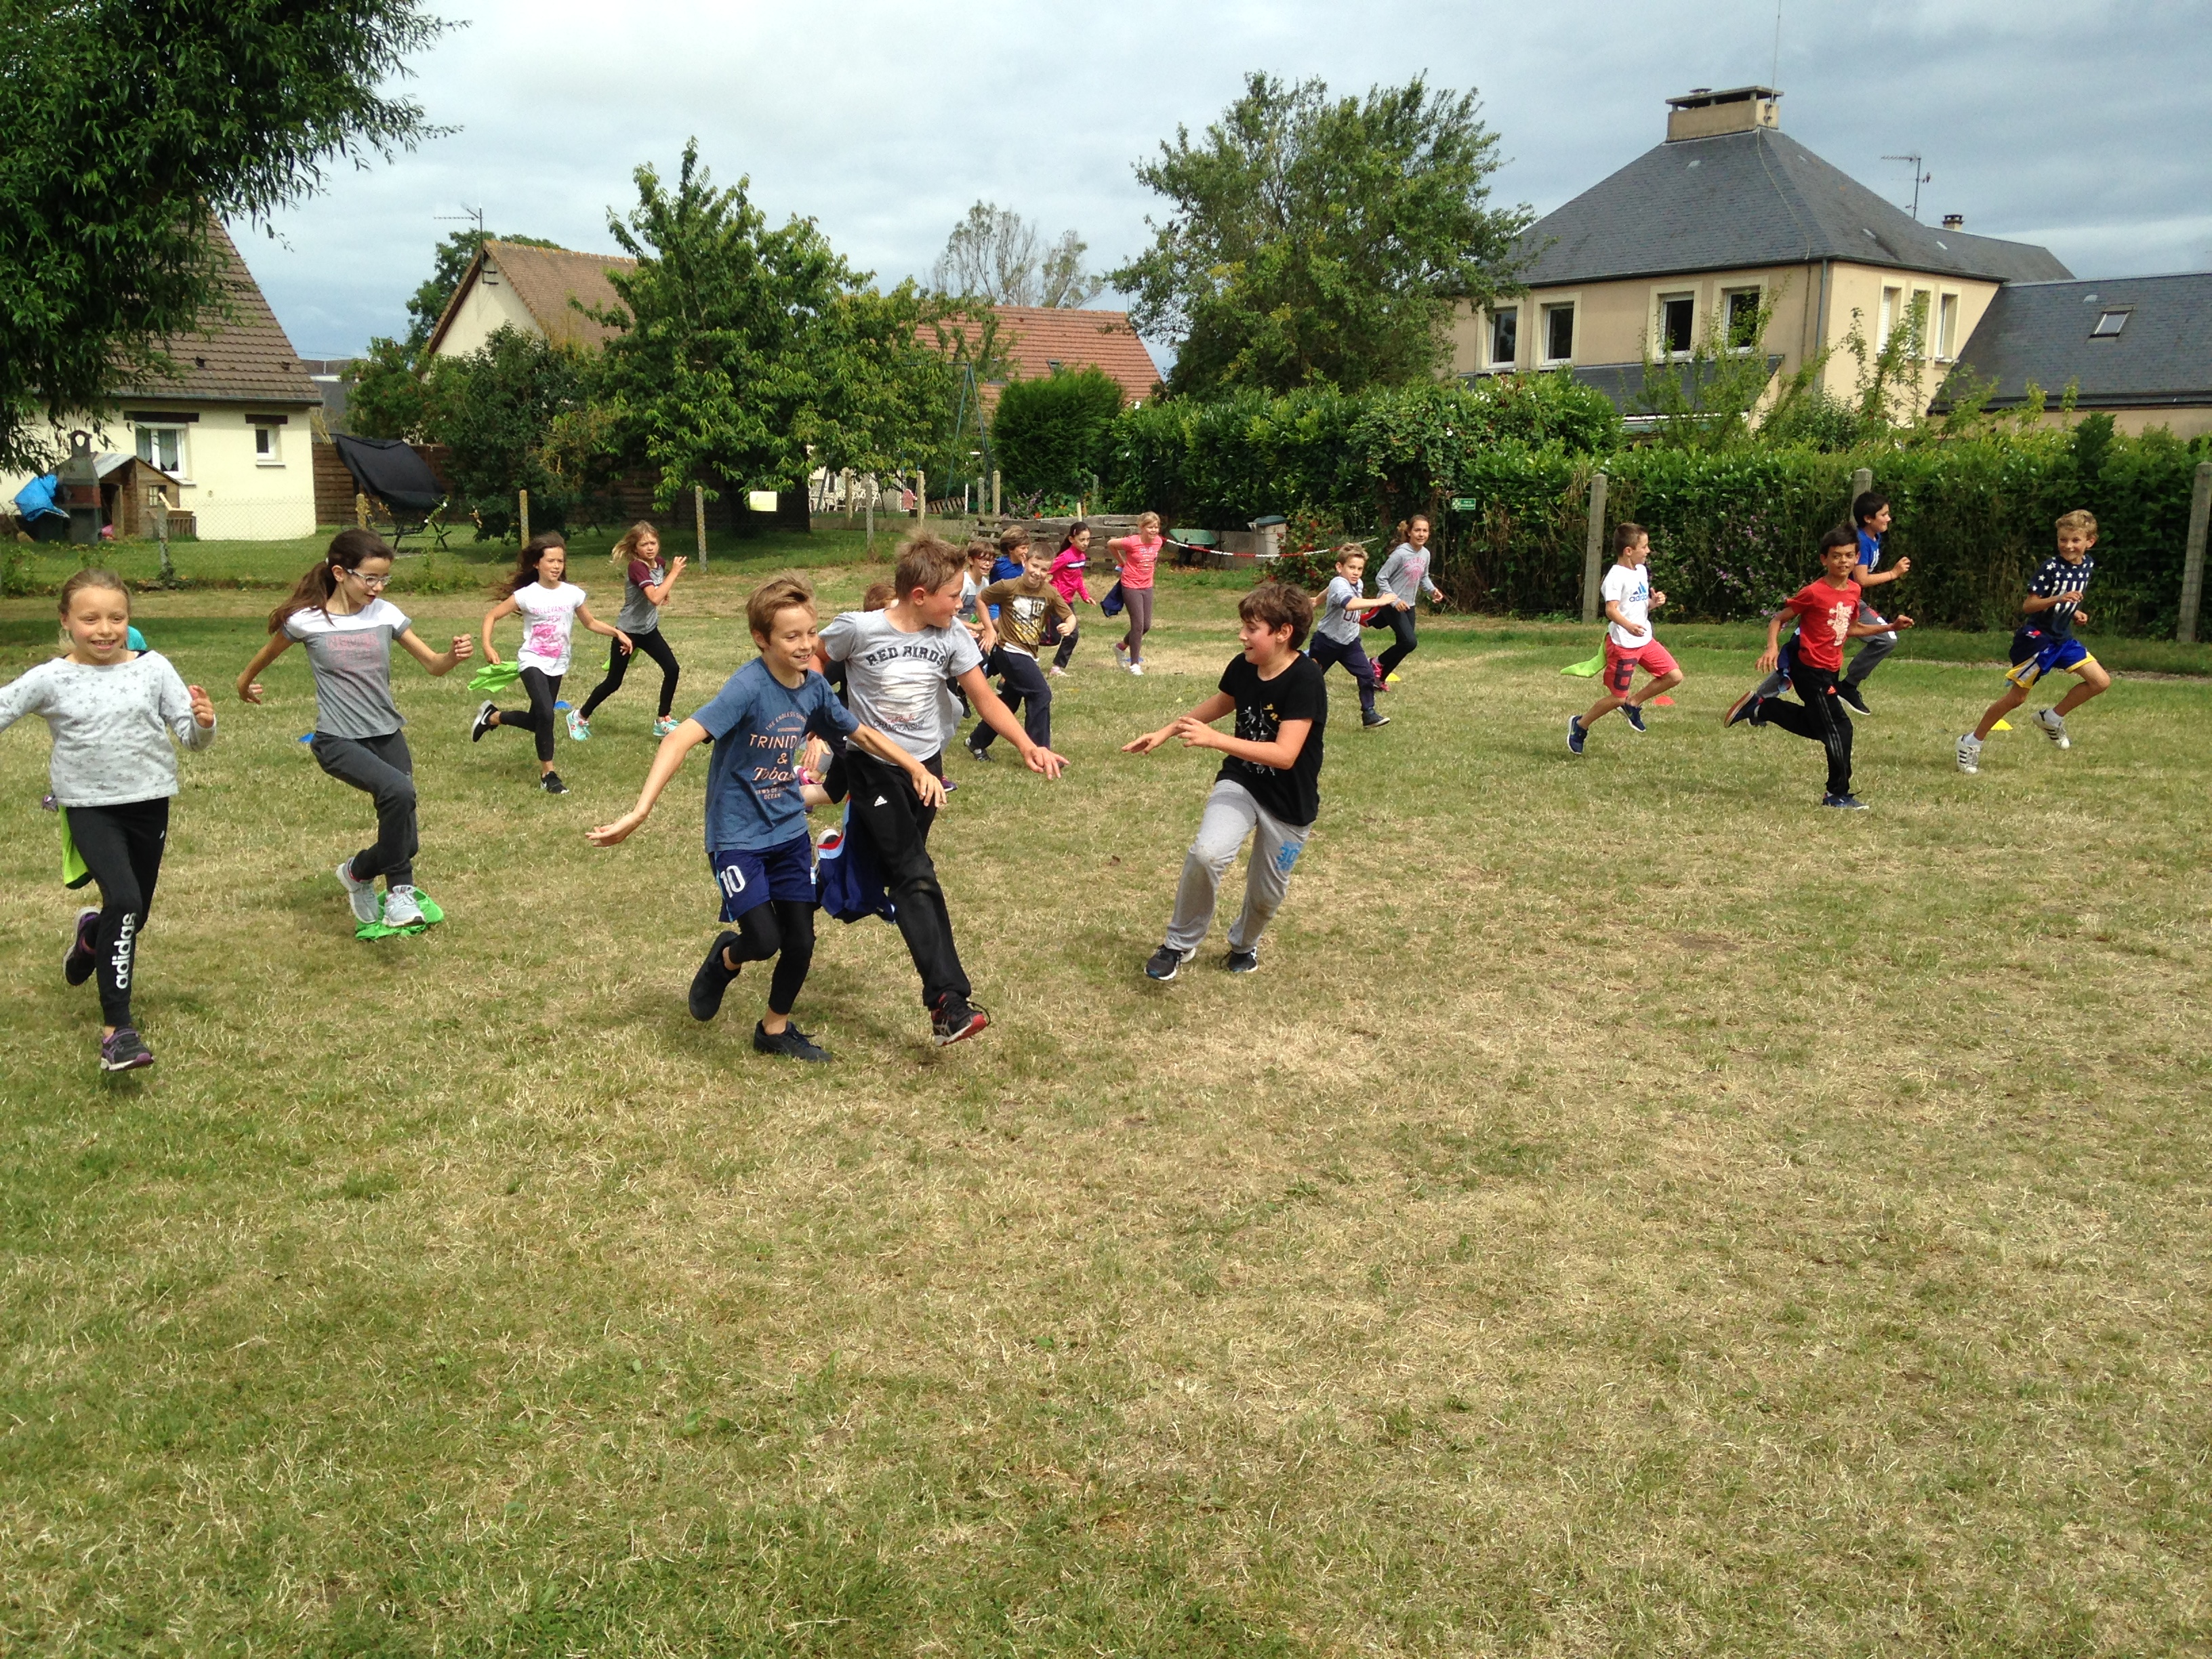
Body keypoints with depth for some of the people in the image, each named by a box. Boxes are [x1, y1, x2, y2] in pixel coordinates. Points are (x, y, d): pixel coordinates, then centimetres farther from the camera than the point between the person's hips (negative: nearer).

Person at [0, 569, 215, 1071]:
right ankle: (117, 1029, -15)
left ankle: (92, 937, 55)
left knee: (135, 916, 15)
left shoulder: (153, 668, -5)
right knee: (123, 901, -23)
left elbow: (191, 738, -4)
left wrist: (204, 723, -25)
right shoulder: (49, 680, -7)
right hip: (90, 808, -2)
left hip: (149, 805, 3)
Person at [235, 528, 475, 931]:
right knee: (398, 790, -27)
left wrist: (454, 655, -23)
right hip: (338, 741, -4)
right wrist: (246, 682, 28)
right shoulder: (307, 621, -10)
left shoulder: (386, 614, -3)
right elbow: (269, 652, 11)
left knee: (400, 816, 5)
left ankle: (399, 895, 27)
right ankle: (359, 872, -6)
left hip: (387, 735, 4)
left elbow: (434, 664, -1)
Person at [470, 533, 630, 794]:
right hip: (533, 662, -5)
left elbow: (591, 623, 11)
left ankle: (491, 716, 40)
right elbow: (491, 616, -4)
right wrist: (488, 647, -17)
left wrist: (617, 633, -4)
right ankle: (548, 773, -9)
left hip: (557, 665, 5)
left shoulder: (572, 593, -3)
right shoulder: (527, 595, -11)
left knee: (536, 721, 12)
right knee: (546, 715, -23)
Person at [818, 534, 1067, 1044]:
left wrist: (1029, 747, -20)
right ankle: (948, 1002, -19)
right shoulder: (858, 629, -17)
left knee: (902, 871, 14)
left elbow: (986, 699, -7)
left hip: (925, 765, 5)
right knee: (918, 877, -14)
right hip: (872, 766, -5)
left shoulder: (952, 637, -7)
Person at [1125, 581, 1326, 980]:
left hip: (1290, 802, -3)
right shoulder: (1242, 667, -9)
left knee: (1267, 891, 13)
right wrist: (1167, 731, 12)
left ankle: (1244, 943, 47)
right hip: (1240, 781, 3)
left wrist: (1214, 739, -38)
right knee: (1207, 853, -24)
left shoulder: (1305, 681, -26)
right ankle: (1181, 942, -3)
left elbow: (1285, 755, -34)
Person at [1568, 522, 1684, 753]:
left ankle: (1633, 704, 18)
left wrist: (1654, 602, 0)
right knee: (1617, 697, -3)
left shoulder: (1641, 571, 12)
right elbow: (1611, 609, -26)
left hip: (1645, 639, 8)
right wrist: (1629, 626, -43)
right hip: (1622, 644, -8)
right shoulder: (1616, 576, -16)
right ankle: (1580, 725, 17)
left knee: (1674, 676, 2)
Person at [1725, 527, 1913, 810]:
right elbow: (1778, 619, -13)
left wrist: (1890, 626, 9)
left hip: (1830, 671, 8)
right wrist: (1772, 648, -29)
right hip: (1811, 672, -8)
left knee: (1816, 726, 21)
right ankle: (1839, 795, 5)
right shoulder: (1814, 593, -17)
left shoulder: (1854, 591, 4)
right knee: (1840, 729, -7)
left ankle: (1762, 707, 31)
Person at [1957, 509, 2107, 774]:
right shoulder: (2051, 567, -17)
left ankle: (2051, 718, 11)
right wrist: (2057, 599, -33)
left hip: (2063, 638, 7)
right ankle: (1972, 742, 8)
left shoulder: (2088, 565, 4)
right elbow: (2027, 606, -19)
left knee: (2101, 681, -4)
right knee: (2017, 697, -4)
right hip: (2036, 638, -7)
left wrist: (2074, 612, 3)